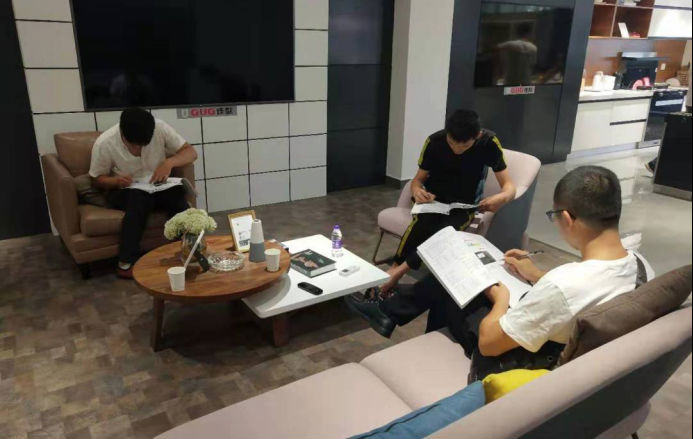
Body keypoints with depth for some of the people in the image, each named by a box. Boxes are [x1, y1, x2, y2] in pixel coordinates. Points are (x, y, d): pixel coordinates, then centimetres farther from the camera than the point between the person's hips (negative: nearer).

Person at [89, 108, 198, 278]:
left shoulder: (160, 128, -15)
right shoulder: (104, 143, -16)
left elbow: (191, 152, -10)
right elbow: (97, 180, -3)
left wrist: (169, 162, -29)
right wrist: (116, 181, -25)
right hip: (124, 191, -1)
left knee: (177, 194, -31)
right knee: (140, 198, -36)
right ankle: (126, 263, -28)